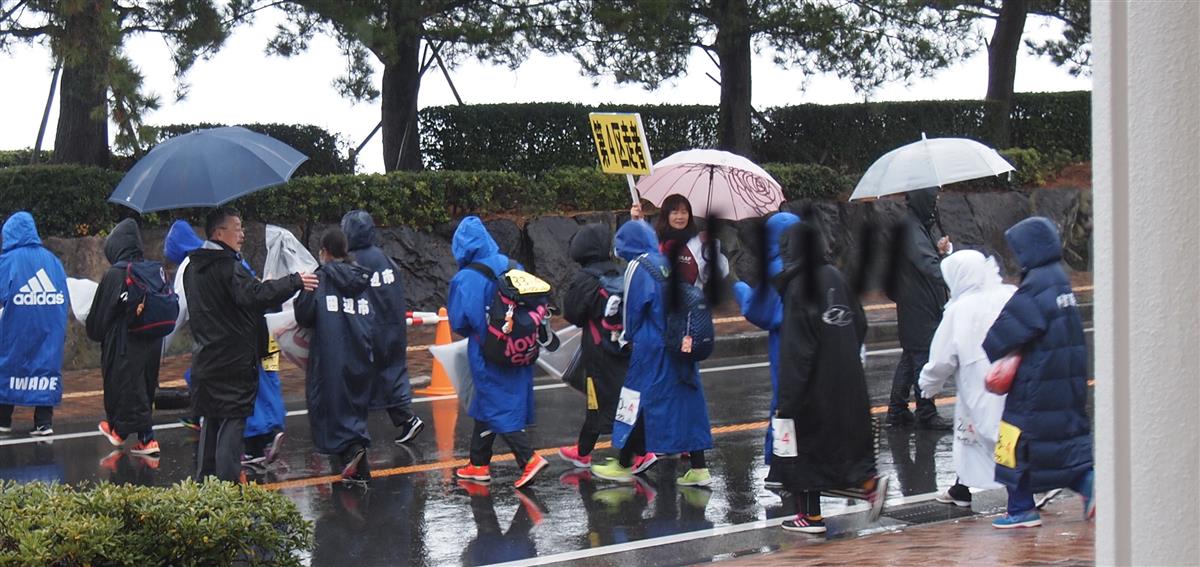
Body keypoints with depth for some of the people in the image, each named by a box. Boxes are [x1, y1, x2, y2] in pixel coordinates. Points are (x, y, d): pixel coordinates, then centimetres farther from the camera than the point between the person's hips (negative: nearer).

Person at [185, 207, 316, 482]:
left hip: (205, 360, 8)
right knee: (233, 422, -4)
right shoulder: (229, 267, -17)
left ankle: (204, 481, 20)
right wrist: (294, 282, -29)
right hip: (234, 361, -8)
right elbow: (255, 295, -31)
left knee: (210, 423, 16)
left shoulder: (193, 269, 12)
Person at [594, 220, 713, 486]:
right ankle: (699, 468, 5)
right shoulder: (665, 263, 9)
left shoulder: (638, 267, -10)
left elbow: (633, 307, -7)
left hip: (650, 347, -7)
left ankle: (623, 465, 12)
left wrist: (630, 335, 10)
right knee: (685, 403, 6)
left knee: (638, 401, 4)